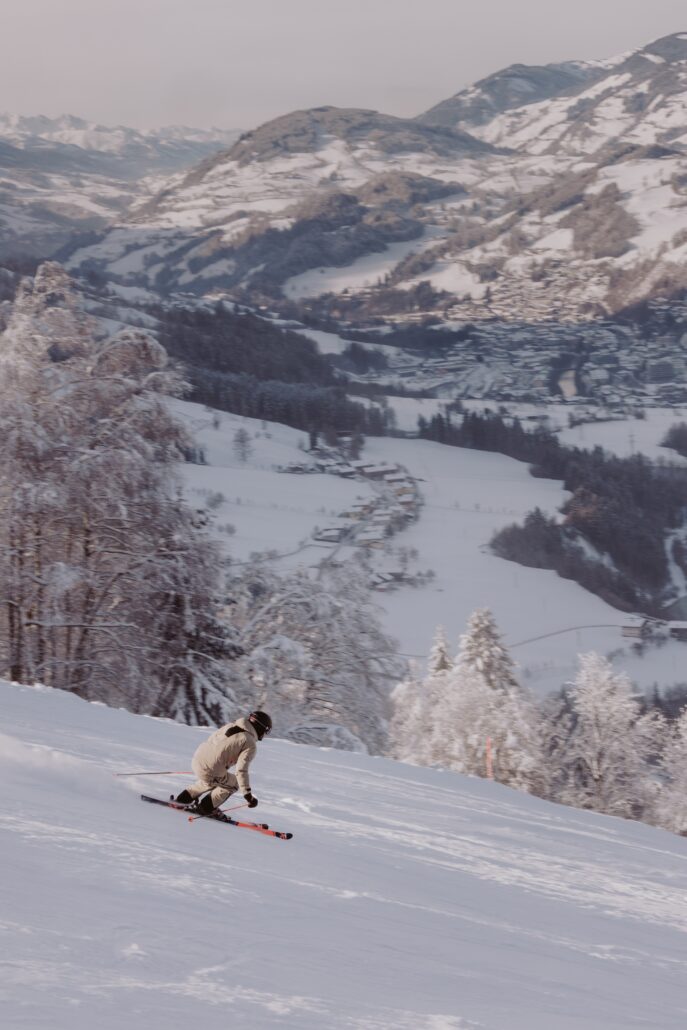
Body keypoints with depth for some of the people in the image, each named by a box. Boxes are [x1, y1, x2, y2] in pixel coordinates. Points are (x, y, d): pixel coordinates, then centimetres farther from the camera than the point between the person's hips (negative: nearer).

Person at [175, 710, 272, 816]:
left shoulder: (229, 726, 13)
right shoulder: (250, 745, -8)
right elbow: (241, 770, -16)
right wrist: (248, 794, -11)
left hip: (196, 760, 7)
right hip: (211, 771, -7)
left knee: (210, 782, 37)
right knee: (233, 784, 22)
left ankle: (184, 797, 37)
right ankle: (206, 808, 17)